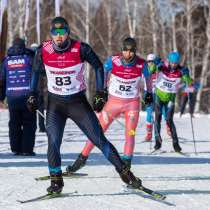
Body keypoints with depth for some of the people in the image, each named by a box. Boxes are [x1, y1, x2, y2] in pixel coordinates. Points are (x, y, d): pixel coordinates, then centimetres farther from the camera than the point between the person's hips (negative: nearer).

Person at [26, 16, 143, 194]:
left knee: (99, 139, -3)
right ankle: (56, 180, 2)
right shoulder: (44, 51, -10)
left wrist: (100, 93, -6)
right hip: (55, 104, 1)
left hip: (78, 102, -1)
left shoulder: (80, 49, -16)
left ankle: (124, 172, 8)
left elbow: (98, 66, -1)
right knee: (53, 142, -14)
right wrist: (33, 95, 7)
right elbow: (36, 71, 10)